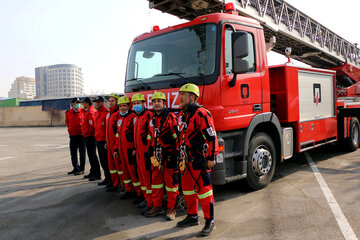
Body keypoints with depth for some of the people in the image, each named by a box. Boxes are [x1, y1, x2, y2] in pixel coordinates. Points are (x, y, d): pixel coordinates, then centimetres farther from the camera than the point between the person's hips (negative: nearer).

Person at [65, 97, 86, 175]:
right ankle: (76, 168, 22)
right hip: (72, 135, 4)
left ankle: (81, 169, 10)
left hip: (81, 134, -3)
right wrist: (70, 129, 15)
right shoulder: (68, 113, 4)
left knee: (82, 152, 2)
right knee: (73, 152, 10)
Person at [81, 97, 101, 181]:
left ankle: (97, 174, -3)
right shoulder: (87, 111, 17)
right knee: (91, 154, 16)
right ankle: (93, 172, 27)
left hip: (90, 136, -11)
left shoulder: (90, 112, -17)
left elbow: (92, 124, -22)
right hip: (88, 136, 11)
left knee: (92, 155, -7)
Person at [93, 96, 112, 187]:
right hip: (99, 141, 9)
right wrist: (96, 137, 17)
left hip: (105, 141, -9)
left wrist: (107, 141, -20)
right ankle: (107, 178, 27)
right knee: (102, 161, 15)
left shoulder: (107, 112, -13)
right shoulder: (96, 113, 15)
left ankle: (112, 179, 7)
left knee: (108, 160, -3)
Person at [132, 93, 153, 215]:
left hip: (146, 152, -9)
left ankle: (151, 204, 2)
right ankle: (146, 199, 29)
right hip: (139, 152, 10)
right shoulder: (136, 117, 17)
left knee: (147, 176, -6)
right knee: (142, 176, 16)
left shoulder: (148, 115, -13)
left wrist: (148, 152, -21)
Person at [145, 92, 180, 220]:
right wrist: (150, 153, 16)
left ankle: (171, 209, 13)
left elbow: (177, 136, -11)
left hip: (169, 155, -7)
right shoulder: (152, 120, 15)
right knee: (155, 180, 12)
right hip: (156, 155, 7)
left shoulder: (171, 117, -7)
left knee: (171, 180, 1)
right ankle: (157, 206, 26)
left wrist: (175, 154, -15)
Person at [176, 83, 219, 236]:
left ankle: (210, 221, 13)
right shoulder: (182, 114, 13)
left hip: (199, 159, -9)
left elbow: (211, 137, -17)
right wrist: (181, 155, 22)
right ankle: (192, 217, 33)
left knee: (203, 189, -2)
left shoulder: (201, 114, -15)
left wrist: (211, 158, -18)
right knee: (187, 188, 17)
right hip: (186, 159, 9)